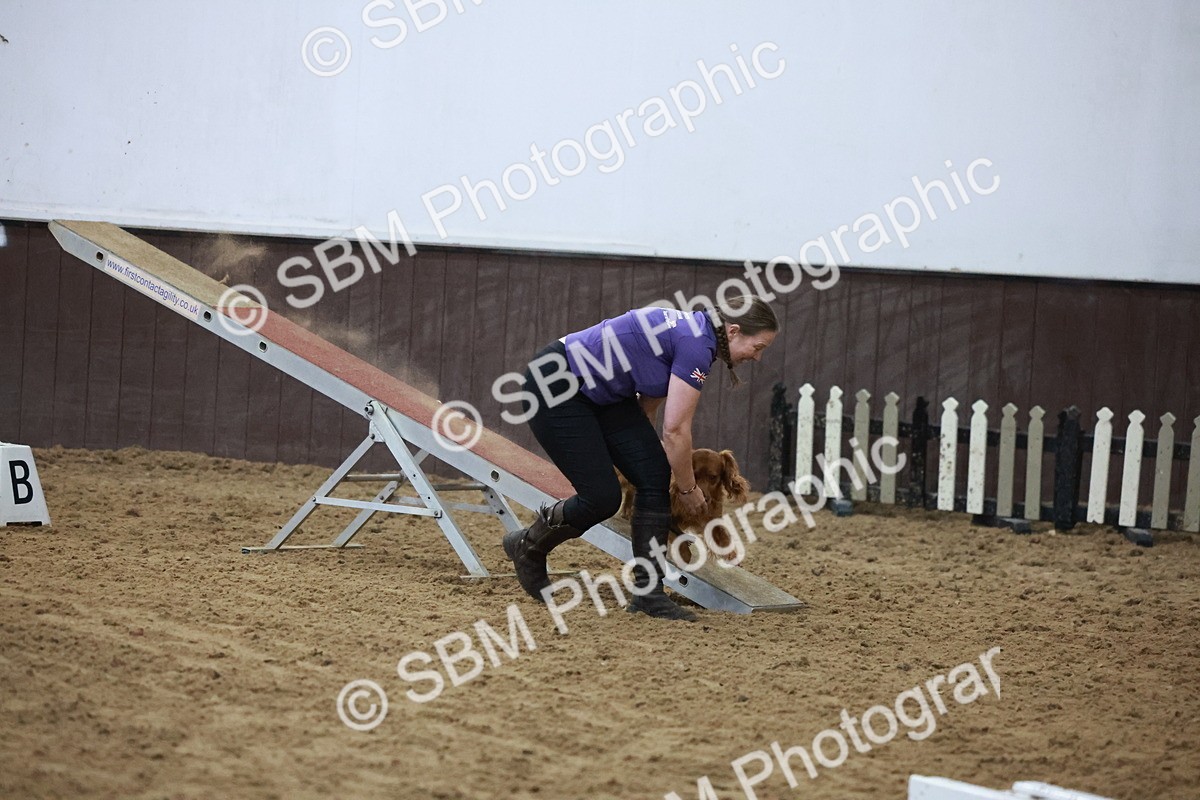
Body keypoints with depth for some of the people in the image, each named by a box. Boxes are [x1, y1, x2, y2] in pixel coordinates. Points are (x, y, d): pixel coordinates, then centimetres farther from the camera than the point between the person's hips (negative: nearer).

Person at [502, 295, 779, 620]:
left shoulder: (689, 331, 10)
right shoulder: (697, 346, -20)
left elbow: (646, 407, 21)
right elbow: (676, 429, -17)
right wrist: (689, 488, -3)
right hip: (555, 388, -10)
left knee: (655, 475, -3)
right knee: (602, 497, -11)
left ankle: (648, 591, -1)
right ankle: (528, 547, 16)